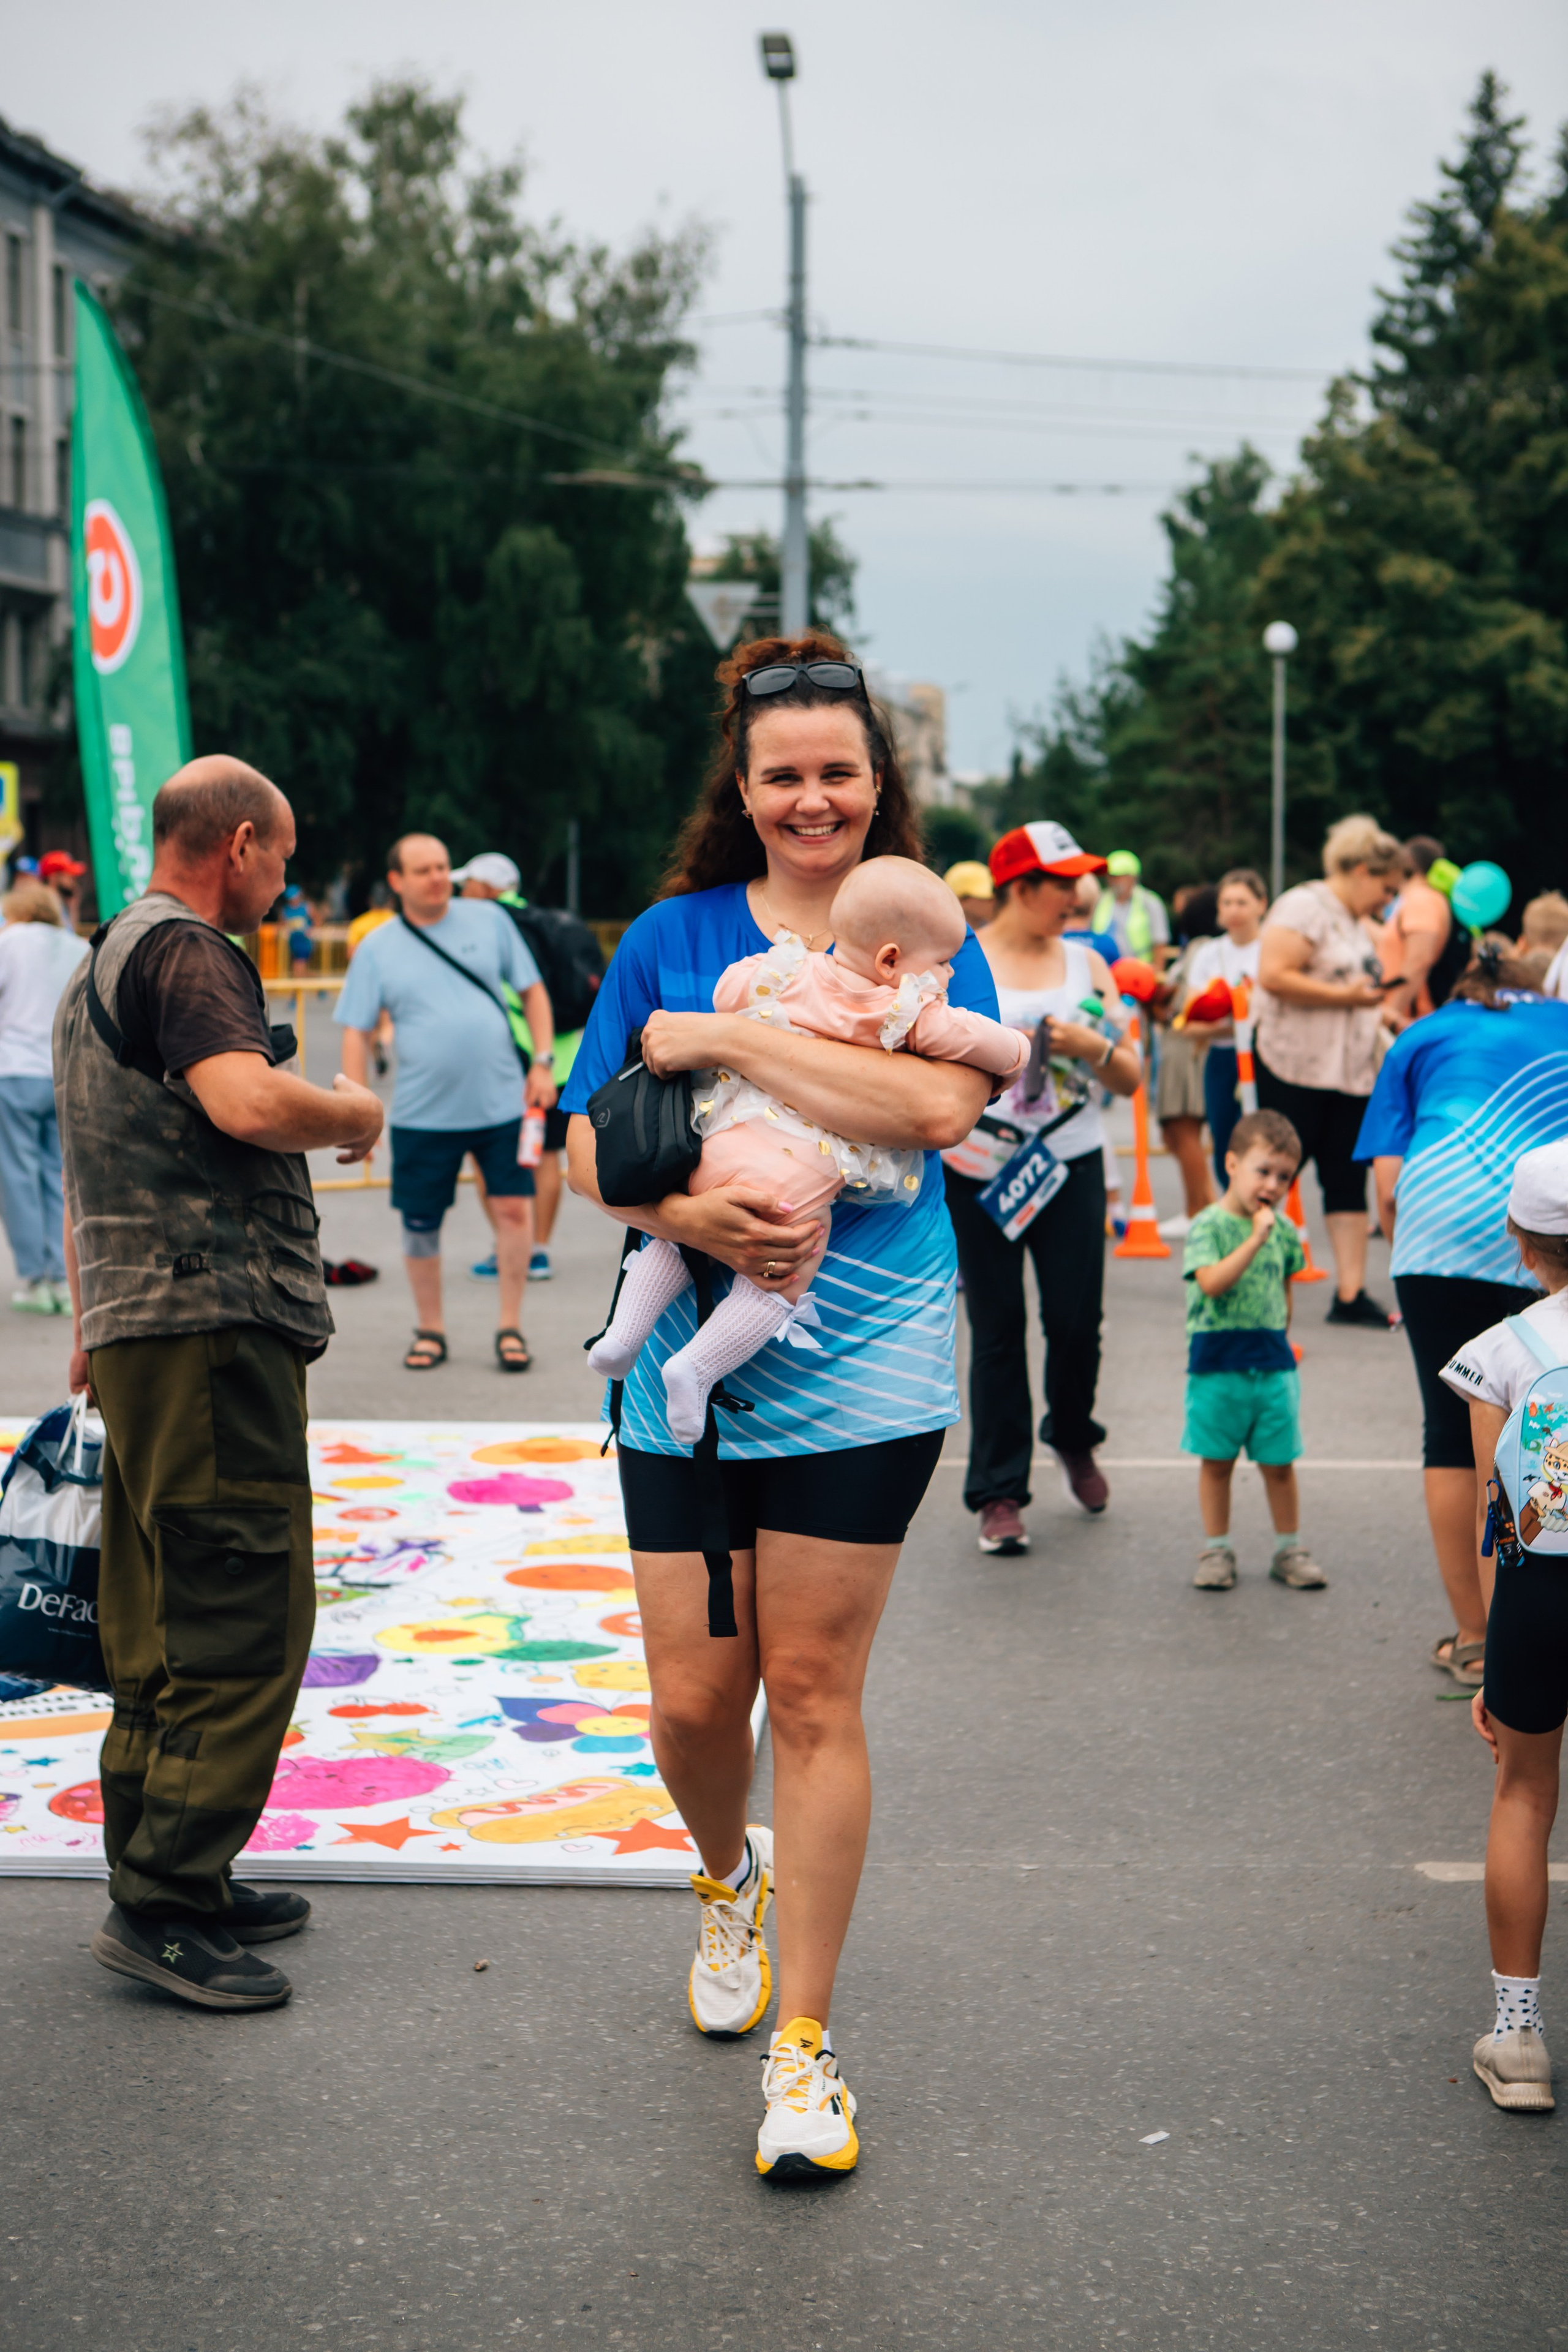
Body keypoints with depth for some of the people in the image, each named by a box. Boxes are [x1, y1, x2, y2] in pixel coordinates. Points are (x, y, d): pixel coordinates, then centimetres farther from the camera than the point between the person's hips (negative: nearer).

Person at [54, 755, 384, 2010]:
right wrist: (356, 1115, -9)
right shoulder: (186, 951, -11)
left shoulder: (100, 960, 23)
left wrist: (91, 1324, 33)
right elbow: (248, 1103, -28)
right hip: (215, 1324, -11)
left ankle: (160, 1872, 21)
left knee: (164, 1626, 14)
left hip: (136, 1328, 11)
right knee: (245, 1622, -8)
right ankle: (165, 1902, -7)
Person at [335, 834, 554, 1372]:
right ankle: (430, 1330, 22)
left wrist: (543, 1063, 1)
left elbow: (532, 990, 10)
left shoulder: (488, 921, 4)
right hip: (422, 1115, 0)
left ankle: (511, 1328, 11)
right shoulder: (376, 949, 1)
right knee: (420, 1225, 5)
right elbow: (356, 1031, 1)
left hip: (502, 1102, 0)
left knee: (513, 1208, -3)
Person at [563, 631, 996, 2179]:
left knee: (811, 1695, -1)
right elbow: (589, 1145, 5)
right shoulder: (674, 936, 8)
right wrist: (689, 1216, -16)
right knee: (693, 1700, 3)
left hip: (861, 1365, -2)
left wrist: (728, 1040, -15)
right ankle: (728, 1876, 38)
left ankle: (802, 2044, 10)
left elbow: (939, 1105, -17)